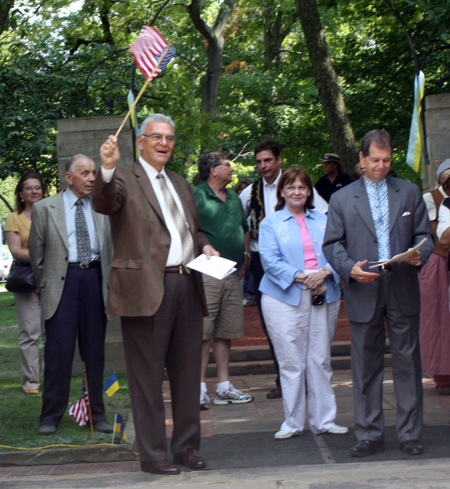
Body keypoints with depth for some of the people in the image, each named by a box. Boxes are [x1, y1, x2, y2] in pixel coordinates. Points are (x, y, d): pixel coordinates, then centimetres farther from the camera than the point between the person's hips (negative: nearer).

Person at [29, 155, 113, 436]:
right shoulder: (45, 208, 3)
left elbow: (109, 249, 14)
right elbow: (37, 253, 7)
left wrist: (107, 285, 10)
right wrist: (46, 283, 8)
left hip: (94, 279, 3)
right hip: (62, 281, -3)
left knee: (95, 350, 8)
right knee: (59, 349, -4)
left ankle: (98, 414, 17)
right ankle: (51, 416, 6)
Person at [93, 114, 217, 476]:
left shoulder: (181, 185, 21)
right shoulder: (125, 179, -1)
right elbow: (105, 204, -22)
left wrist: (204, 246, 9)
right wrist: (107, 168, -40)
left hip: (187, 286, 7)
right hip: (147, 289, -7)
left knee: (188, 373, 13)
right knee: (148, 376, 1)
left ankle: (187, 446, 24)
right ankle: (152, 454, 8)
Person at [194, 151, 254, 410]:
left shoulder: (234, 197, 17)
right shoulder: (196, 196, -7)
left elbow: (244, 229, 29)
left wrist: (245, 255, 19)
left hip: (232, 274, 7)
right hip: (206, 275, -7)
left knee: (225, 333, 11)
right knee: (202, 334, -7)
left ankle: (224, 387, 17)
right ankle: (199, 389, -4)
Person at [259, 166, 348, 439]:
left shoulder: (323, 221, 14)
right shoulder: (271, 223, 6)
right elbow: (269, 260, -5)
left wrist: (324, 272, -13)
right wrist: (300, 277, -16)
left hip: (320, 296, 3)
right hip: (284, 297, -3)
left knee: (320, 360, 4)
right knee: (291, 362, -1)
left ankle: (323, 420, 13)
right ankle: (293, 423, 10)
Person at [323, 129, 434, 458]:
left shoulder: (410, 192, 12)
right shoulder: (342, 199, 9)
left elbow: (424, 234, 10)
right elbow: (332, 244, 5)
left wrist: (419, 255, -12)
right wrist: (350, 268, -13)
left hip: (403, 291, 0)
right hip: (363, 292, 0)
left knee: (408, 362, 2)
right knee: (366, 366, 4)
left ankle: (410, 434, 11)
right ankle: (370, 435, 13)